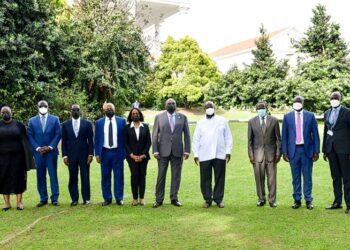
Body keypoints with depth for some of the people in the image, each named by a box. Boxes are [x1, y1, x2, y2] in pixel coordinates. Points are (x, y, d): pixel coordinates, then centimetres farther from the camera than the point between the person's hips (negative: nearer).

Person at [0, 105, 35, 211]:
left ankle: (19, 202, 13)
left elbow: (24, 141, 1)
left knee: (18, 179, 4)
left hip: (17, 157, -1)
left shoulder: (18, 125, 1)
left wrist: (28, 155, -4)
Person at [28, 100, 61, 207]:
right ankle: (43, 199, 12)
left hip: (51, 151, -1)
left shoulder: (55, 119, 4)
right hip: (38, 152, 2)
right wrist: (37, 148, -8)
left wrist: (50, 147, -10)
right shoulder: (32, 120, 8)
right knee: (40, 176, 5)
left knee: (53, 175, 1)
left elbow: (58, 134, 0)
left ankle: (54, 198, 6)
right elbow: (30, 136, 5)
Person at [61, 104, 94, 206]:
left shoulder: (87, 124, 4)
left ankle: (86, 198, 10)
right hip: (71, 155, 1)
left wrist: (90, 154, -4)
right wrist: (64, 155, 0)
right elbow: (64, 141, 6)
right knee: (72, 178, 3)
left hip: (84, 154, -1)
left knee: (85, 177, 2)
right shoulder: (65, 124, 7)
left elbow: (90, 140, 2)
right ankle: (74, 199, 11)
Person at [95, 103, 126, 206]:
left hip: (117, 152, -1)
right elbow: (96, 139, 6)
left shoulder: (121, 121, 3)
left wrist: (125, 152, -2)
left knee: (119, 176, 3)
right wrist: (97, 153, -1)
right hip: (104, 152, 1)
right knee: (105, 176, 6)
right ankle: (107, 198, 15)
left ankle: (119, 198, 11)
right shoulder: (99, 122, 6)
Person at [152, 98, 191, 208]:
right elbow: (154, 135, 1)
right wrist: (155, 151, -6)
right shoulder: (159, 117, 4)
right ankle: (159, 200, 9)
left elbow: (186, 135, 6)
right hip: (163, 151, -1)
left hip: (177, 151, 1)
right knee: (161, 175, 2)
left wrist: (187, 150, 0)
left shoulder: (182, 117, 7)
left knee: (176, 176, 5)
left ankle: (174, 198, 16)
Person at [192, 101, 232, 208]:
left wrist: (228, 151, -1)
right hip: (204, 155, 0)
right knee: (205, 179, 2)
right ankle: (207, 199, 13)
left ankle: (219, 199, 13)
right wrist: (195, 154, 0)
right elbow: (196, 140, 7)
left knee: (219, 178, 3)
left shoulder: (222, 121, 8)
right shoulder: (200, 123, 8)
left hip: (220, 155, 0)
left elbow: (228, 137, 7)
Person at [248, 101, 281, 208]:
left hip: (271, 153, 0)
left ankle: (272, 200, 12)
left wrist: (278, 153, -1)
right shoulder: (252, 122, 4)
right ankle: (261, 199, 18)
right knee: (259, 178, 4)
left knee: (272, 178, 1)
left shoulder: (274, 120, 2)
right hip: (257, 153, 0)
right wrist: (250, 155, -1)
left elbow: (278, 138, 4)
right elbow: (250, 140, 5)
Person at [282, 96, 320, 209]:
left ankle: (308, 200, 12)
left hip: (307, 150, 0)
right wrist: (284, 152, 0)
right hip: (293, 150, 1)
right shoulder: (287, 117, 5)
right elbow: (284, 136, 6)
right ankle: (297, 200, 14)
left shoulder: (310, 116, 4)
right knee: (296, 177, 6)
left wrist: (316, 151, -1)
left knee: (307, 176, 4)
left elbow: (315, 134, 4)